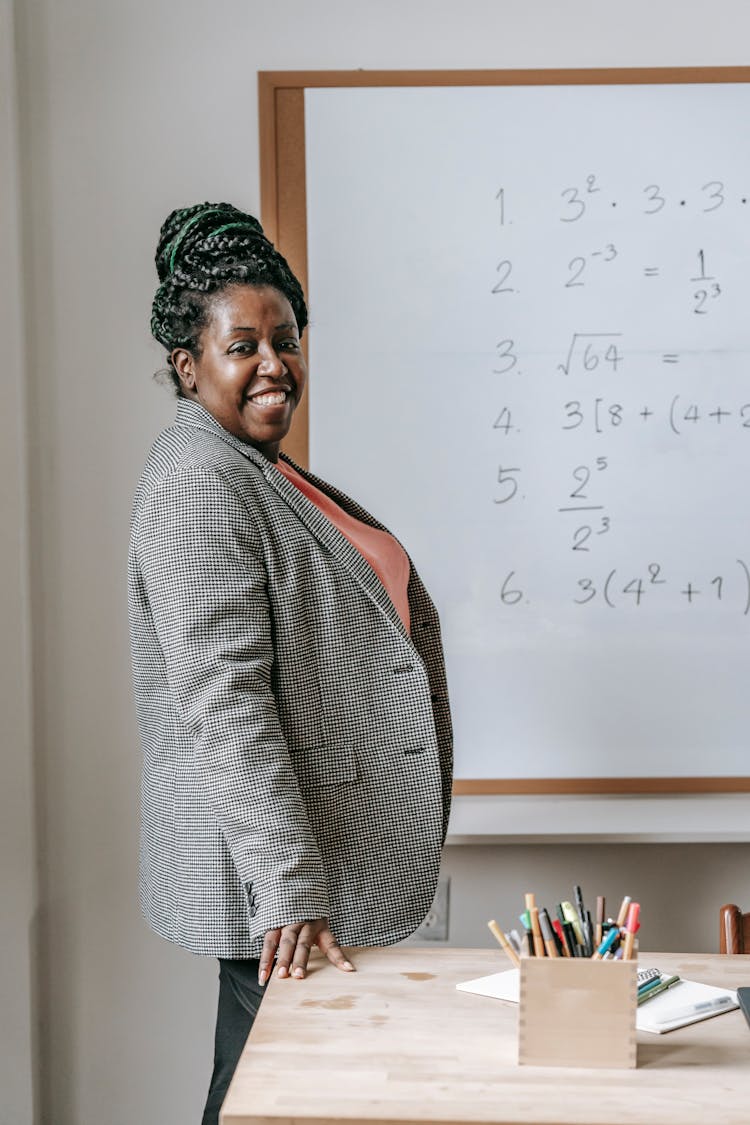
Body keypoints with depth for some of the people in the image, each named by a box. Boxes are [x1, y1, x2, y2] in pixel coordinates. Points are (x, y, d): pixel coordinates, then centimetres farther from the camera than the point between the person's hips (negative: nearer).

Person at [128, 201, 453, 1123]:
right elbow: (224, 706, -25)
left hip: (334, 860, 10)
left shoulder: (265, 475, 15)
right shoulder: (198, 486, -17)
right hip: (276, 885, -10)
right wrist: (288, 890, -29)